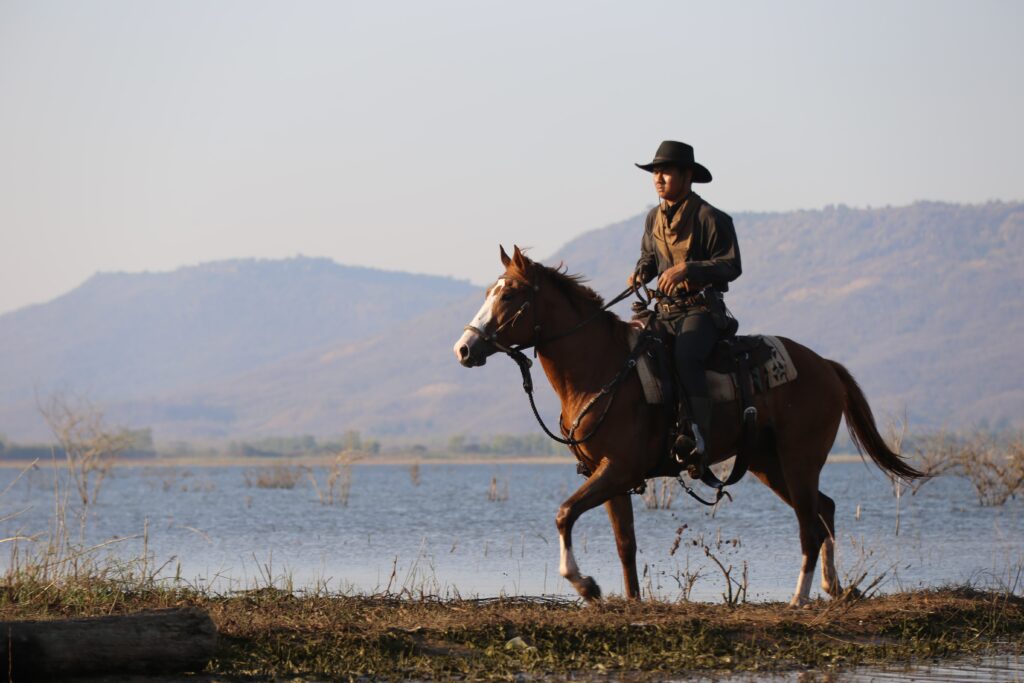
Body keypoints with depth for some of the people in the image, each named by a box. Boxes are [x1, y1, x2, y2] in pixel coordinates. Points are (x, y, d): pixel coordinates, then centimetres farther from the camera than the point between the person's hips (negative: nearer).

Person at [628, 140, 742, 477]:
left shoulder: (711, 218, -7)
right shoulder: (654, 219, 13)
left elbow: (731, 266, -11)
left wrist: (687, 269, -22)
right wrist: (640, 273, 6)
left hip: (702, 309, -7)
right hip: (665, 310, 7)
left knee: (685, 357, -33)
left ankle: (698, 443, -34)